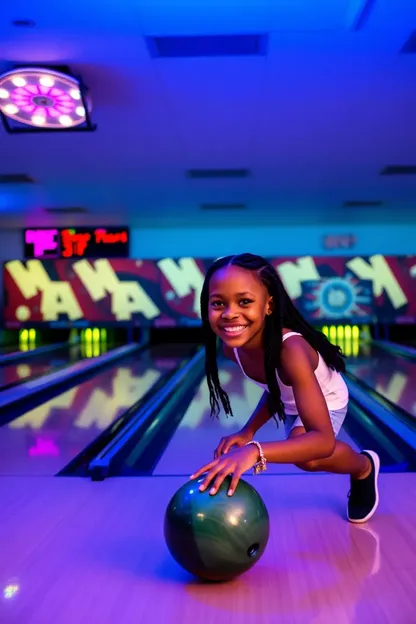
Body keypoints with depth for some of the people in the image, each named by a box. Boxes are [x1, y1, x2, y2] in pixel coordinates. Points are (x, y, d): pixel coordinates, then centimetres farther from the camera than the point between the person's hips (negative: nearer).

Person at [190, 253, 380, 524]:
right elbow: (275, 388, -6)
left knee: (306, 456, -32)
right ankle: (347, 459, 66)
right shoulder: (233, 347, -26)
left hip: (326, 401, -6)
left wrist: (254, 451, -66)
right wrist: (248, 431, -19)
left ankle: (364, 467, 4)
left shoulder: (290, 349, -47)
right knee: (298, 447, 29)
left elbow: (323, 440, -52)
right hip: (292, 403, 6)